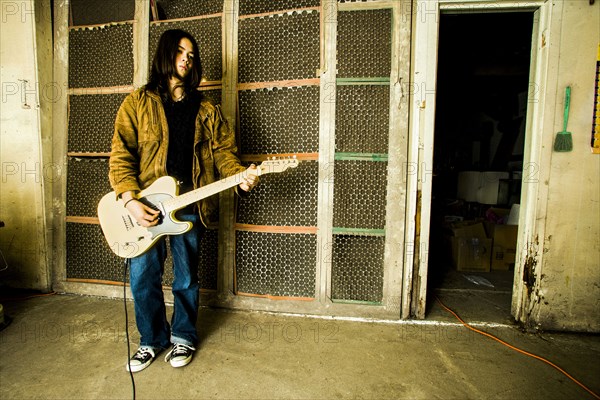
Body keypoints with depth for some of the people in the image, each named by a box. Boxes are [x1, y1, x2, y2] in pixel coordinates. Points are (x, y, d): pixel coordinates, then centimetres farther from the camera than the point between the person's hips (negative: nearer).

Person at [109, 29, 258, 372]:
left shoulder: (206, 110, 10)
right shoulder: (138, 103, 4)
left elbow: (224, 151, 5)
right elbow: (121, 154, -3)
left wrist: (240, 176, -15)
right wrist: (130, 200, -14)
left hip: (189, 206, 1)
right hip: (144, 205, 0)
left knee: (186, 279, 11)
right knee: (143, 279, 7)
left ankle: (183, 337, 34)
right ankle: (153, 339, 32)